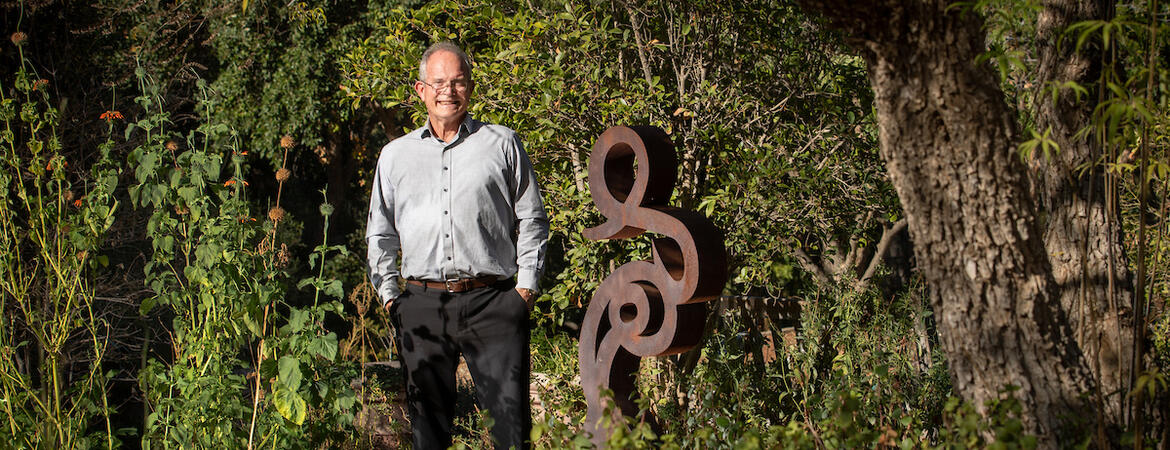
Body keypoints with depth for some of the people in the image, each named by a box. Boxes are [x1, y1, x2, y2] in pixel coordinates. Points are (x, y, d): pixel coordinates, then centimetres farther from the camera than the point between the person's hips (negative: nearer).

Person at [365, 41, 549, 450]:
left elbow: (531, 220, 10)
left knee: (509, 413, -8)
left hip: (492, 300, -2)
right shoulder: (395, 155, 16)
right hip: (422, 304, 2)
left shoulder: (502, 144, 9)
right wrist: (389, 295, 9)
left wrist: (526, 285, 1)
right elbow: (380, 234, 19)